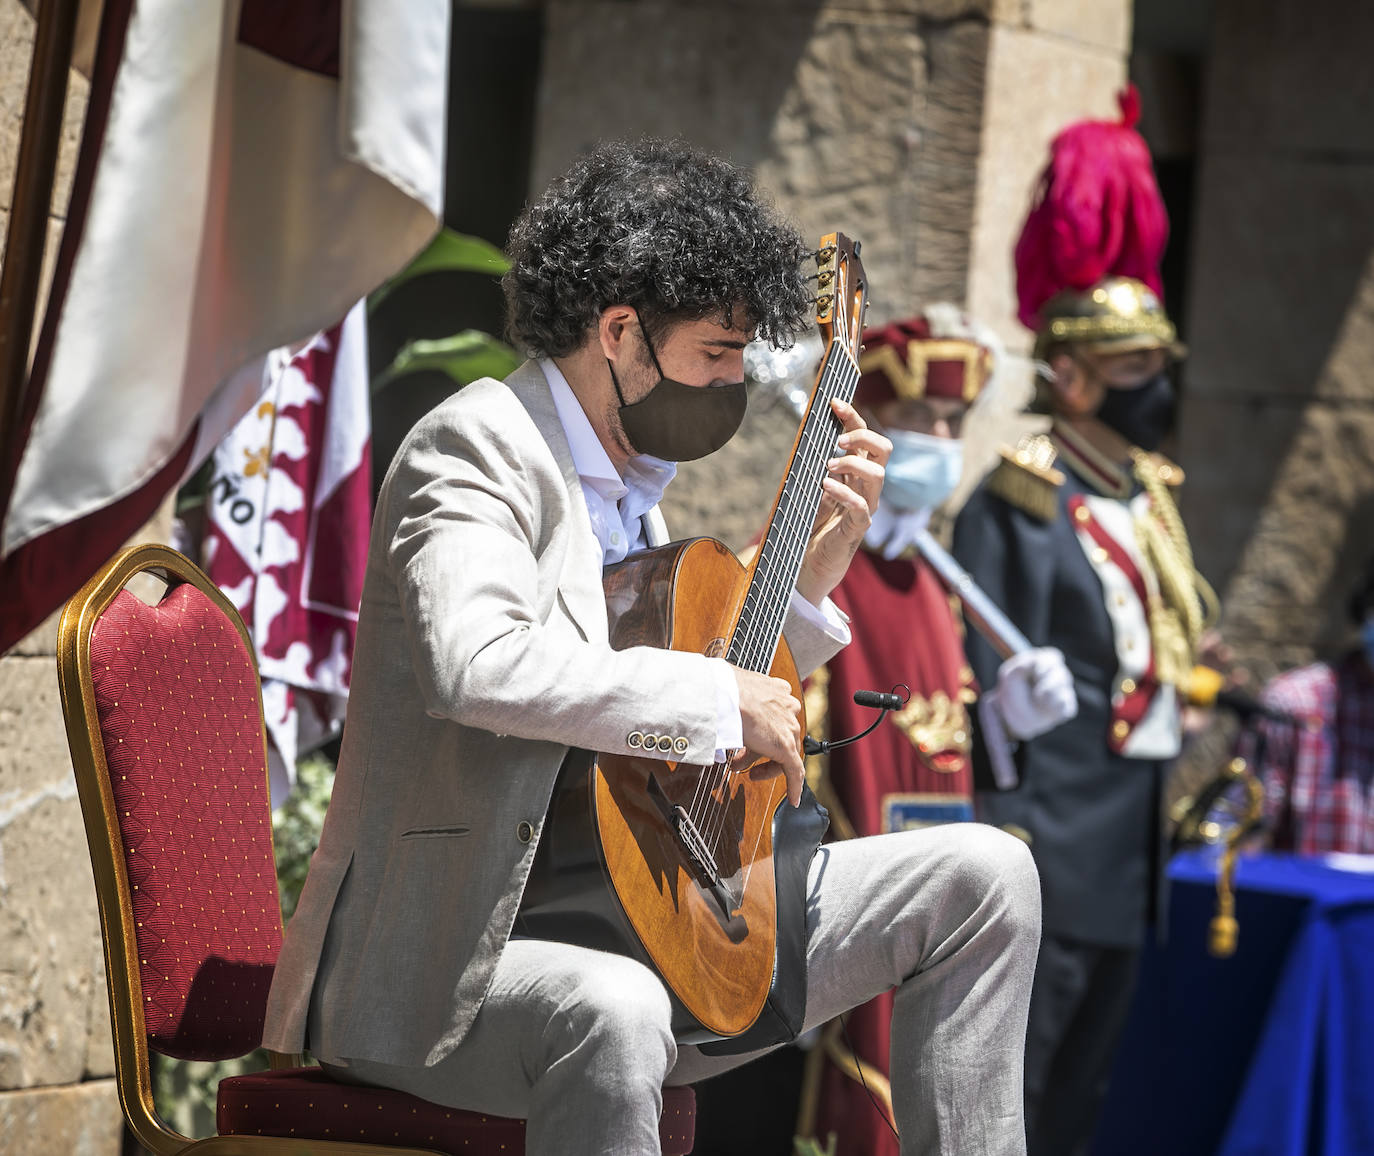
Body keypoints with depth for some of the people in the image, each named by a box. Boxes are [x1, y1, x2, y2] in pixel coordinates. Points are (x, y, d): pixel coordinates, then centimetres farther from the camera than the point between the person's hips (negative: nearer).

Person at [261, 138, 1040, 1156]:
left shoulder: (632, 483, 15)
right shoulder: (478, 447, -12)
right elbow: (475, 666, -33)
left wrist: (814, 571, 13)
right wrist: (722, 694, -24)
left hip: (639, 927, 9)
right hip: (440, 974, -9)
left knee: (985, 876, 6)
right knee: (612, 1012, -44)